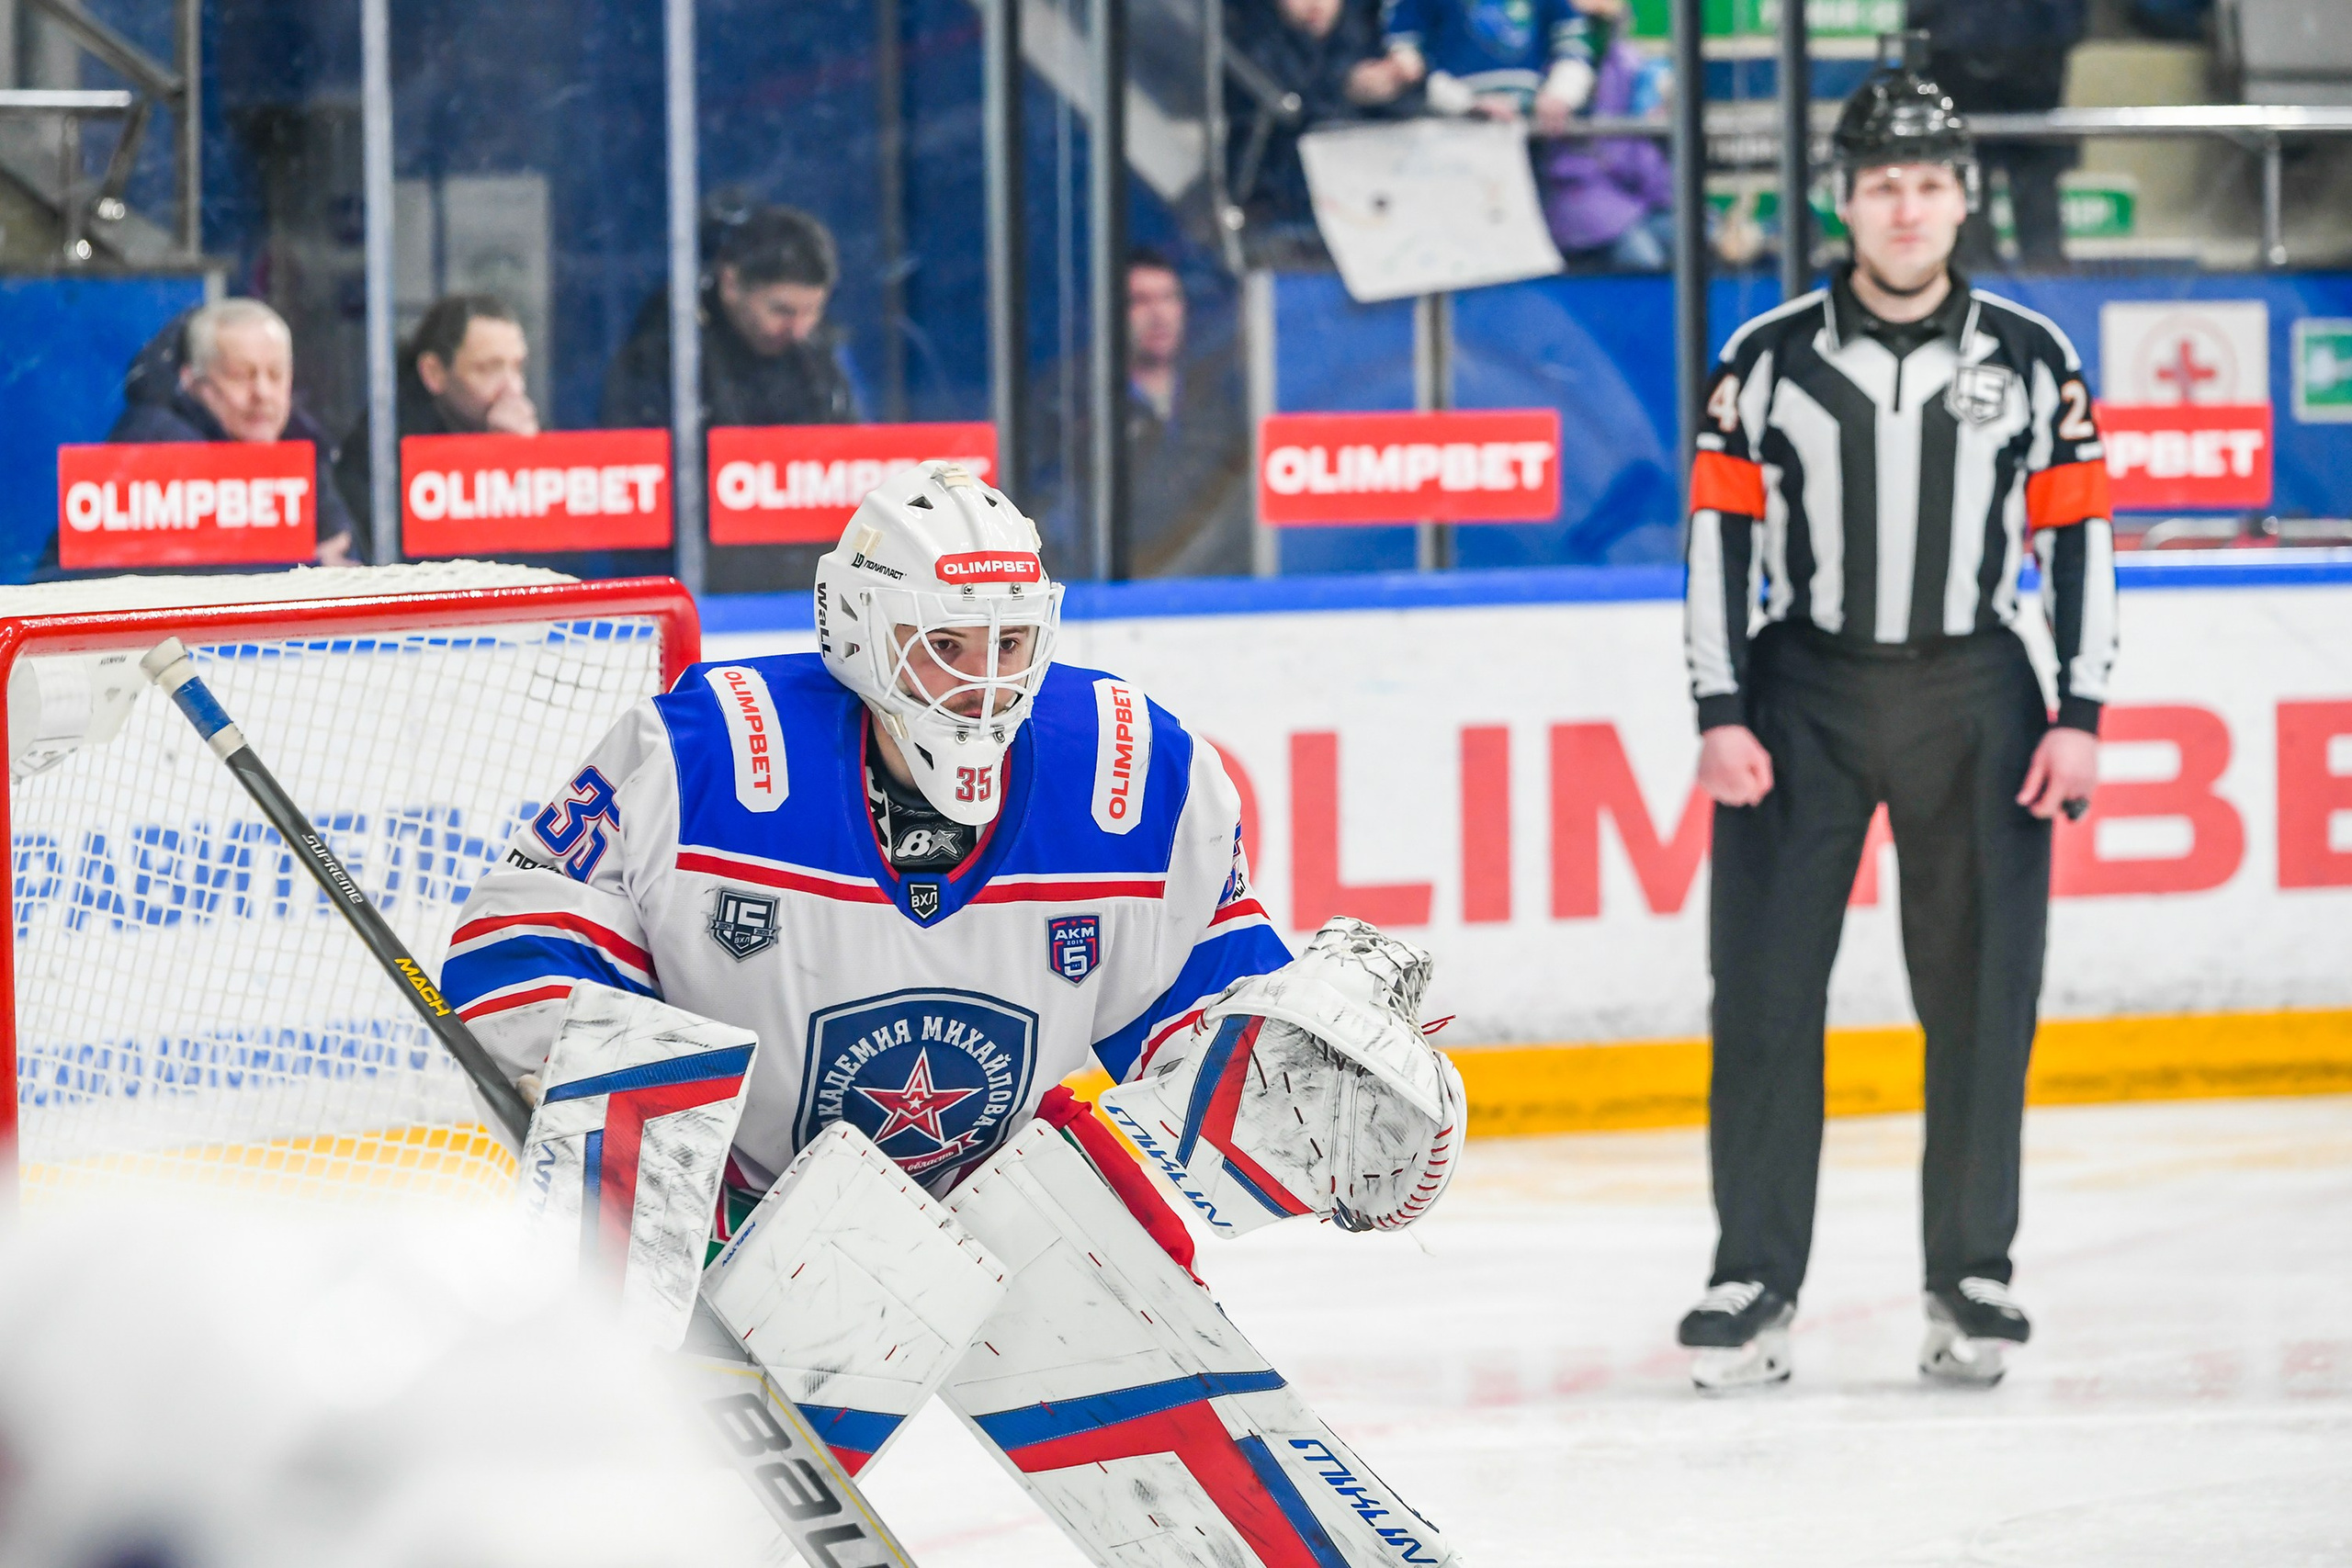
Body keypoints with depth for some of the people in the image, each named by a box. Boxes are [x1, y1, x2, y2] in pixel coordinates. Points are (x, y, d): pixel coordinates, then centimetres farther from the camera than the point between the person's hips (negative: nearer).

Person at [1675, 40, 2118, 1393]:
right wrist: (1722, 718, -6)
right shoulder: (1768, 360, 1)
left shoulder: (2031, 360, 3)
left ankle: (1972, 1277, 10)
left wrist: (2080, 717, -3)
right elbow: (1721, 535, 1)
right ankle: (1758, 1281, 1)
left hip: (1974, 695, 0)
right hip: (1803, 692, 0)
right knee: (1765, 990, -4)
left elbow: (2081, 536, 5)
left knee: (1982, 998, 1)